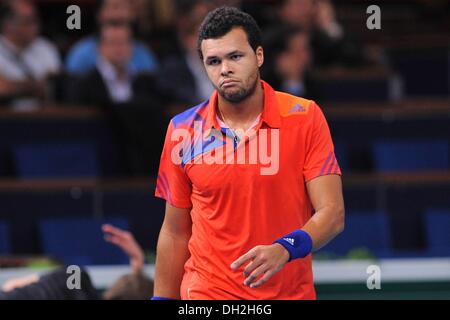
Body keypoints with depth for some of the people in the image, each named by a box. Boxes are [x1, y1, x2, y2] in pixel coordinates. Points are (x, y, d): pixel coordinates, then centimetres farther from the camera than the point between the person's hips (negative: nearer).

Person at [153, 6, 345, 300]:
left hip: (292, 292, 0)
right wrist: (163, 300, 3)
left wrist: (284, 249, -26)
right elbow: (175, 234, 7)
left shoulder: (305, 117, -5)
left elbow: (332, 213, -9)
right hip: (206, 295, 0)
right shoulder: (184, 130, 0)